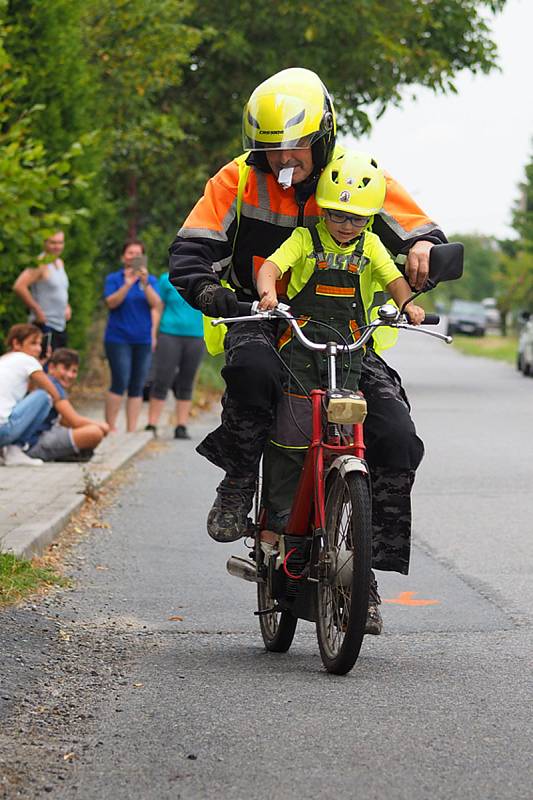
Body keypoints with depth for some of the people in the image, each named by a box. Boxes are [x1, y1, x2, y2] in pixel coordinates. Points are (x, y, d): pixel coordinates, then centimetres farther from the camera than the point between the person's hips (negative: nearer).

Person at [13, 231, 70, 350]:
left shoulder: (59, 263, 14)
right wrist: (37, 310, -20)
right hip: (45, 326, -9)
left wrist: (67, 307, 16)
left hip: (61, 326, 9)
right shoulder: (41, 264, -12)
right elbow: (19, 287, -24)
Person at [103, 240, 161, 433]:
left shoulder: (151, 280, 11)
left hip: (143, 340, 3)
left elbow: (155, 304, -4)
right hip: (119, 339, -3)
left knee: (137, 387, 2)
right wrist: (127, 284, -21)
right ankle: (110, 427, -8)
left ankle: (131, 430, 5)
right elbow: (111, 302, -10)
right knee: (120, 382, -13)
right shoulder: (114, 279, 5)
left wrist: (145, 284, -18)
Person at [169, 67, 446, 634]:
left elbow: (425, 232, 1)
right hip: (261, 321, -2)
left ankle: (368, 565, -5)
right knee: (252, 369, -40)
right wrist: (205, 287, -32)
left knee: (398, 441, -17)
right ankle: (238, 481, -16)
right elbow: (188, 250, -9)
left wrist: (423, 248, -25)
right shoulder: (238, 181, -5)